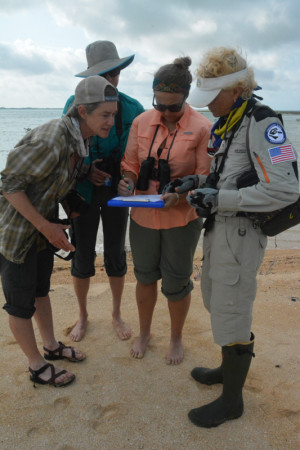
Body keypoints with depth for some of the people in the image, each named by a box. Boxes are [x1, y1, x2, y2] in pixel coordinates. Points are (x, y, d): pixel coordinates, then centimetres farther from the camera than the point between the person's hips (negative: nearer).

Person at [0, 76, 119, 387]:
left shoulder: (79, 139, -3)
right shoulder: (51, 141, -30)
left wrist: (69, 207, 1)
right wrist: (46, 227, -22)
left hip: (43, 224, 9)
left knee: (41, 289, 23)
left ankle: (51, 346, 41)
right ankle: (38, 367, 26)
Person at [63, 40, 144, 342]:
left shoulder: (133, 109, -4)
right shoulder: (75, 104, -6)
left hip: (117, 192, 1)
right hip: (84, 191, 0)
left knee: (116, 254, 11)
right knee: (82, 255, 9)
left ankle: (117, 314, 33)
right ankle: (83, 316, 32)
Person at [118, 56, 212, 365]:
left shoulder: (201, 128, -10)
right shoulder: (141, 122, 0)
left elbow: (204, 179, -10)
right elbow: (130, 163, 7)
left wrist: (180, 196, -27)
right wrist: (128, 181, -15)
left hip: (182, 219, -3)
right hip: (143, 216, 3)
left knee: (176, 284, 11)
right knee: (145, 276, 19)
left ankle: (176, 339, 39)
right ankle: (144, 333, 44)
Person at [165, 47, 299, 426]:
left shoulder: (262, 124, -18)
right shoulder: (226, 122, 10)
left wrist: (218, 198, -24)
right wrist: (201, 183, 4)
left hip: (241, 232, -9)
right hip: (219, 227, 10)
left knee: (231, 316, 2)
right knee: (216, 301, 22)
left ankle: (232, 401, 23)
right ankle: (229, 369, 44)